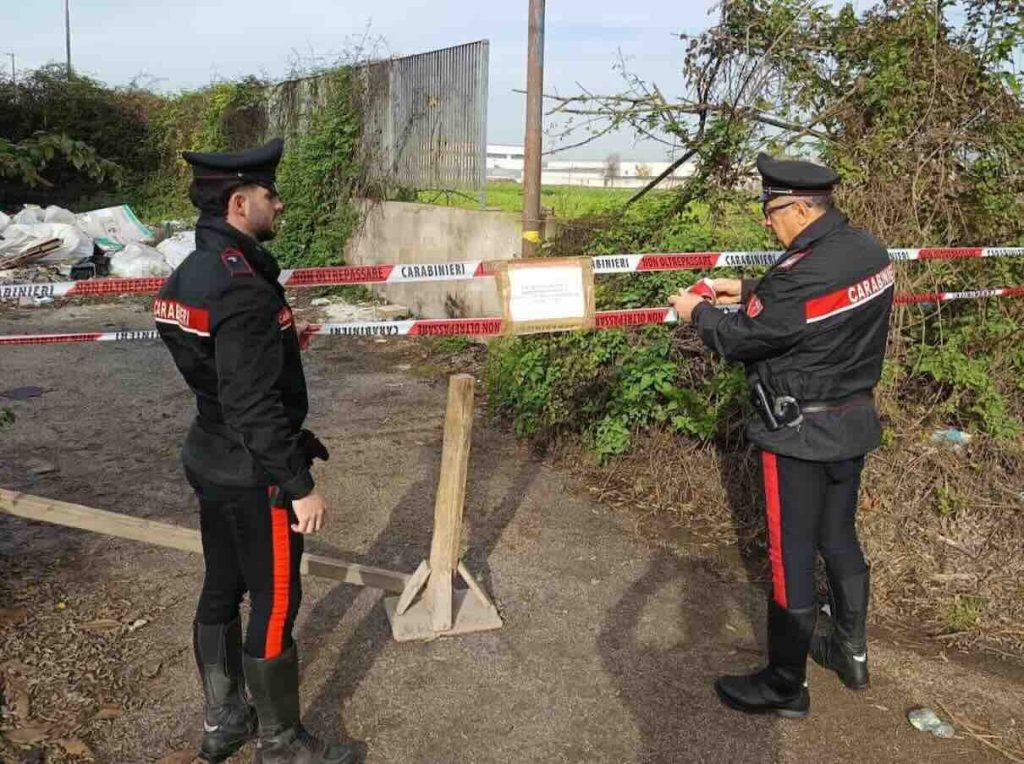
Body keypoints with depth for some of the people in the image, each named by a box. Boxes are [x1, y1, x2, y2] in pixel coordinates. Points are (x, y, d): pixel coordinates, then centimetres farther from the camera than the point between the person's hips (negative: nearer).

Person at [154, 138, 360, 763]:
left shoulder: (193, 273, 5)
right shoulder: (243, 289, -25)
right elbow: (255, 407, -26)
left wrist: (278, 338, 20)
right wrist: (300, 486, -20)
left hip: (211, 460, 10)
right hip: (253, 476, -10)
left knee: (222, 589, 20)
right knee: (276, 603, 5)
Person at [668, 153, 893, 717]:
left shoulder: (802, 274, -27)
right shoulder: (870, 252, 0)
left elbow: (741, 339, -16)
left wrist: (697, 312, 1)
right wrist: (747, 291, 11)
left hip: (800, 433, -9)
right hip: (855, 422, 9)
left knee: (790, 554, 4)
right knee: (839, 537, 23)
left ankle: (785, 685, 19)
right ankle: (850, 652, 40)